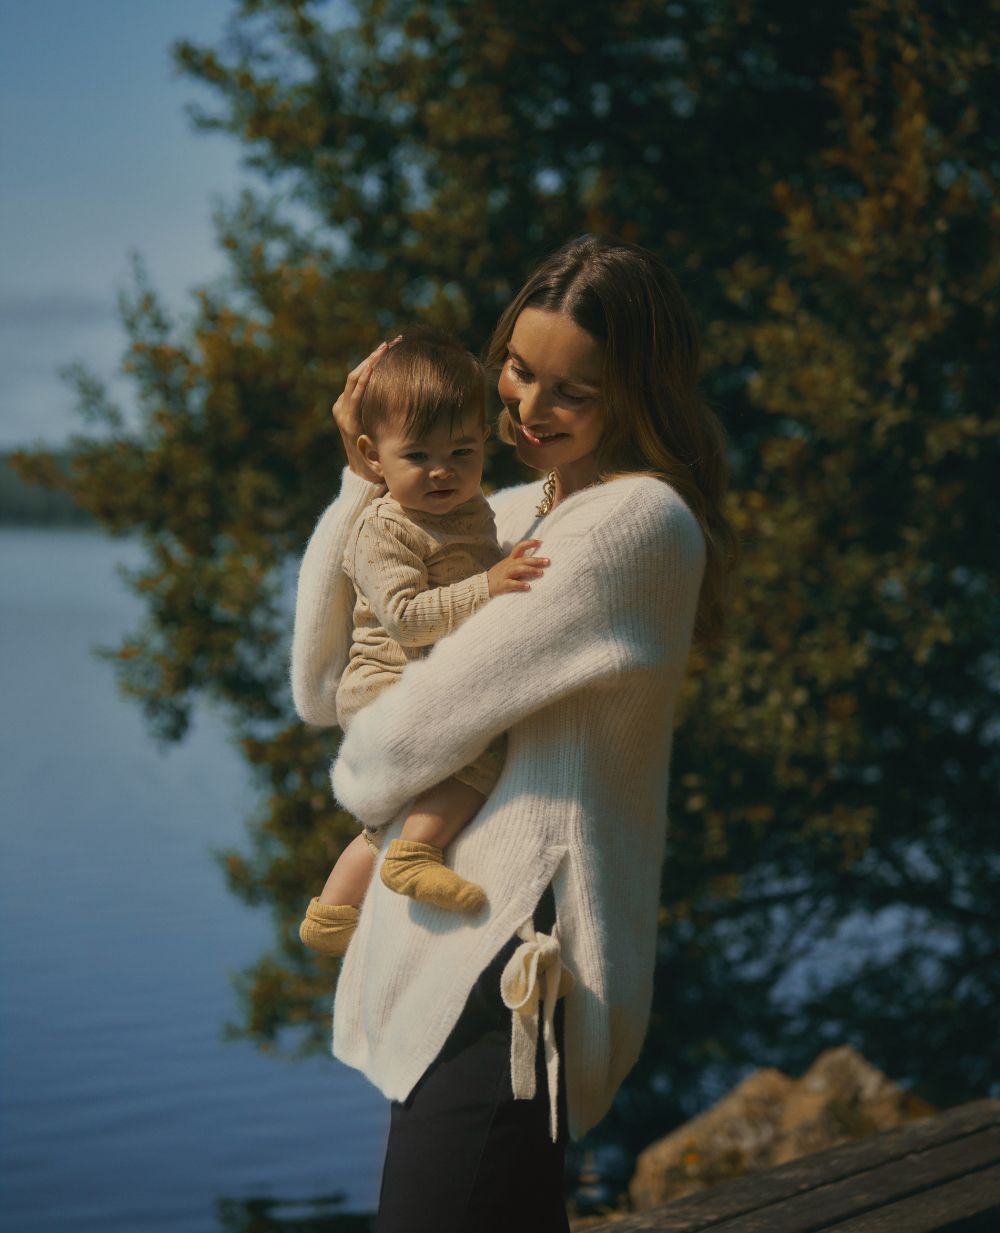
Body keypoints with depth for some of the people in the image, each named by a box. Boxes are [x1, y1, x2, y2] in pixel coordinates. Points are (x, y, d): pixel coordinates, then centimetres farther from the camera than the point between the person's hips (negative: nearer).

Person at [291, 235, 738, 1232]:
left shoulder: (641, 523, -12)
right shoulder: (511, 515, 17)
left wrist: (361, 773, 9)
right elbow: (322, 684, 13)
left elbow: (411, 730, -14)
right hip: (454, 956, 9)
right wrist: (364, 477, 7)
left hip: (512, 969, -9)